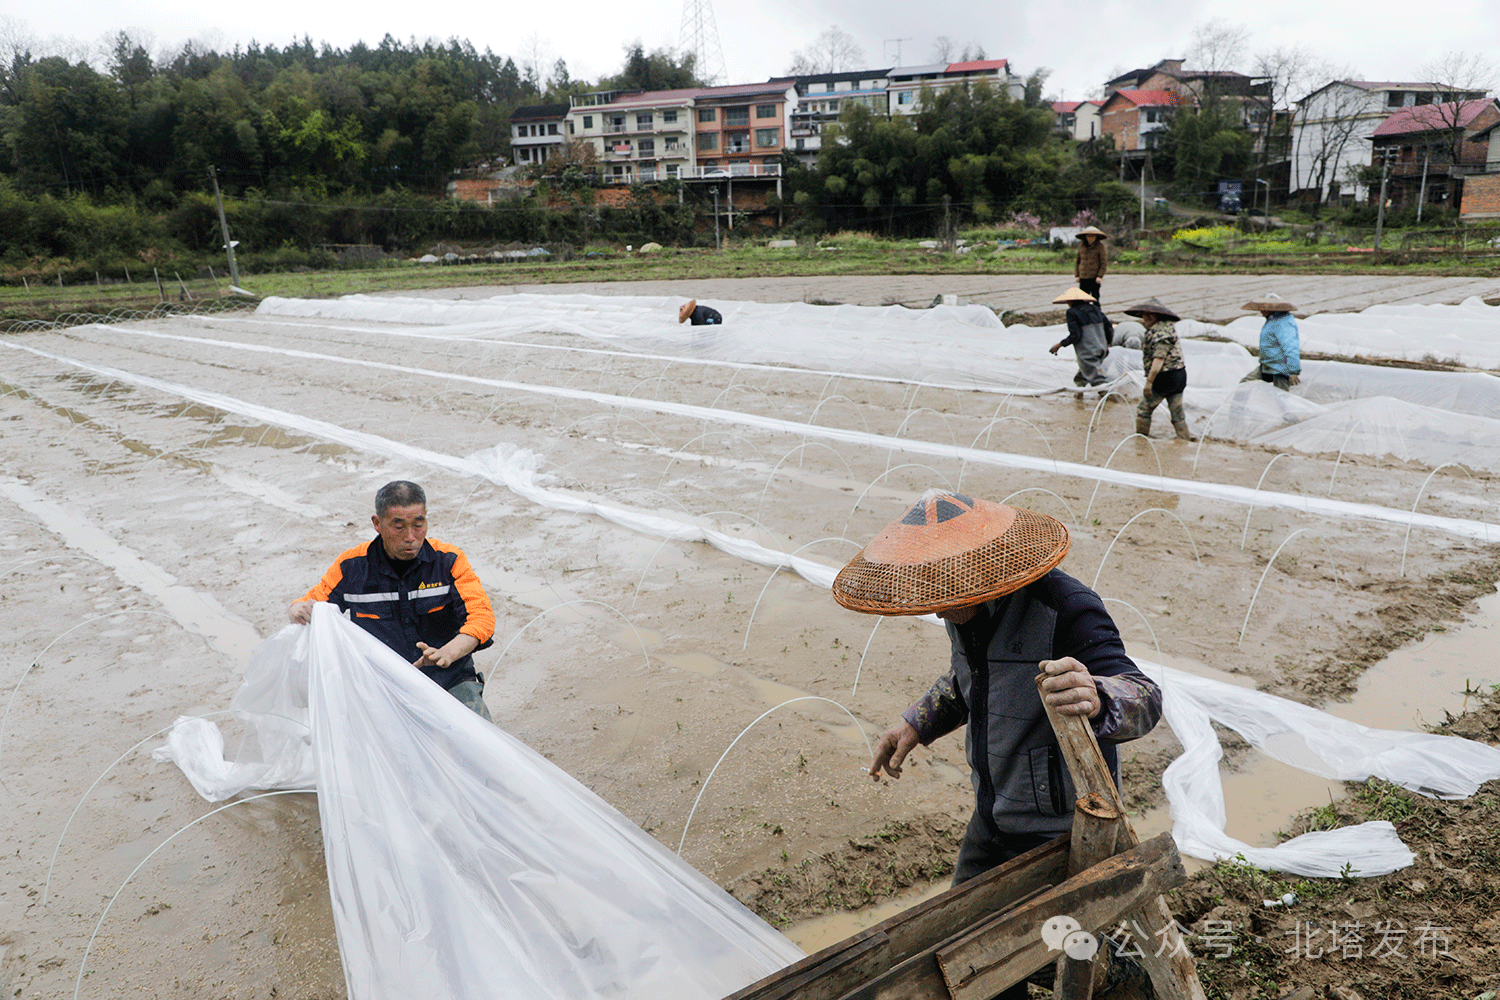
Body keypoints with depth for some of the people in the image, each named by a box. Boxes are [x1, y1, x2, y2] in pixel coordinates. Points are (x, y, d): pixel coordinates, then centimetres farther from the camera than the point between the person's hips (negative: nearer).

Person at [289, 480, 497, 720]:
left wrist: (448, 653, -35)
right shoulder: (351, 567, 0)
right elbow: (309, 603, 11)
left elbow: (481, 616, -14)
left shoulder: (449, 561, -5)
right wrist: (299, 611, -16)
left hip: (451, 684, -1)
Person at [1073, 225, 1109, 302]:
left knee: (1095, 298, -4)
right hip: (1083, 277, 4)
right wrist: (1077, 275, 10)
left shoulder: (1100, 246, -4)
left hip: (1094, 278, -4)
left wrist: (1100, 276, -11)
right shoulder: (1081, 246, 8)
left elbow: (1104, 263, -3)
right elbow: (1077, 261, 17)